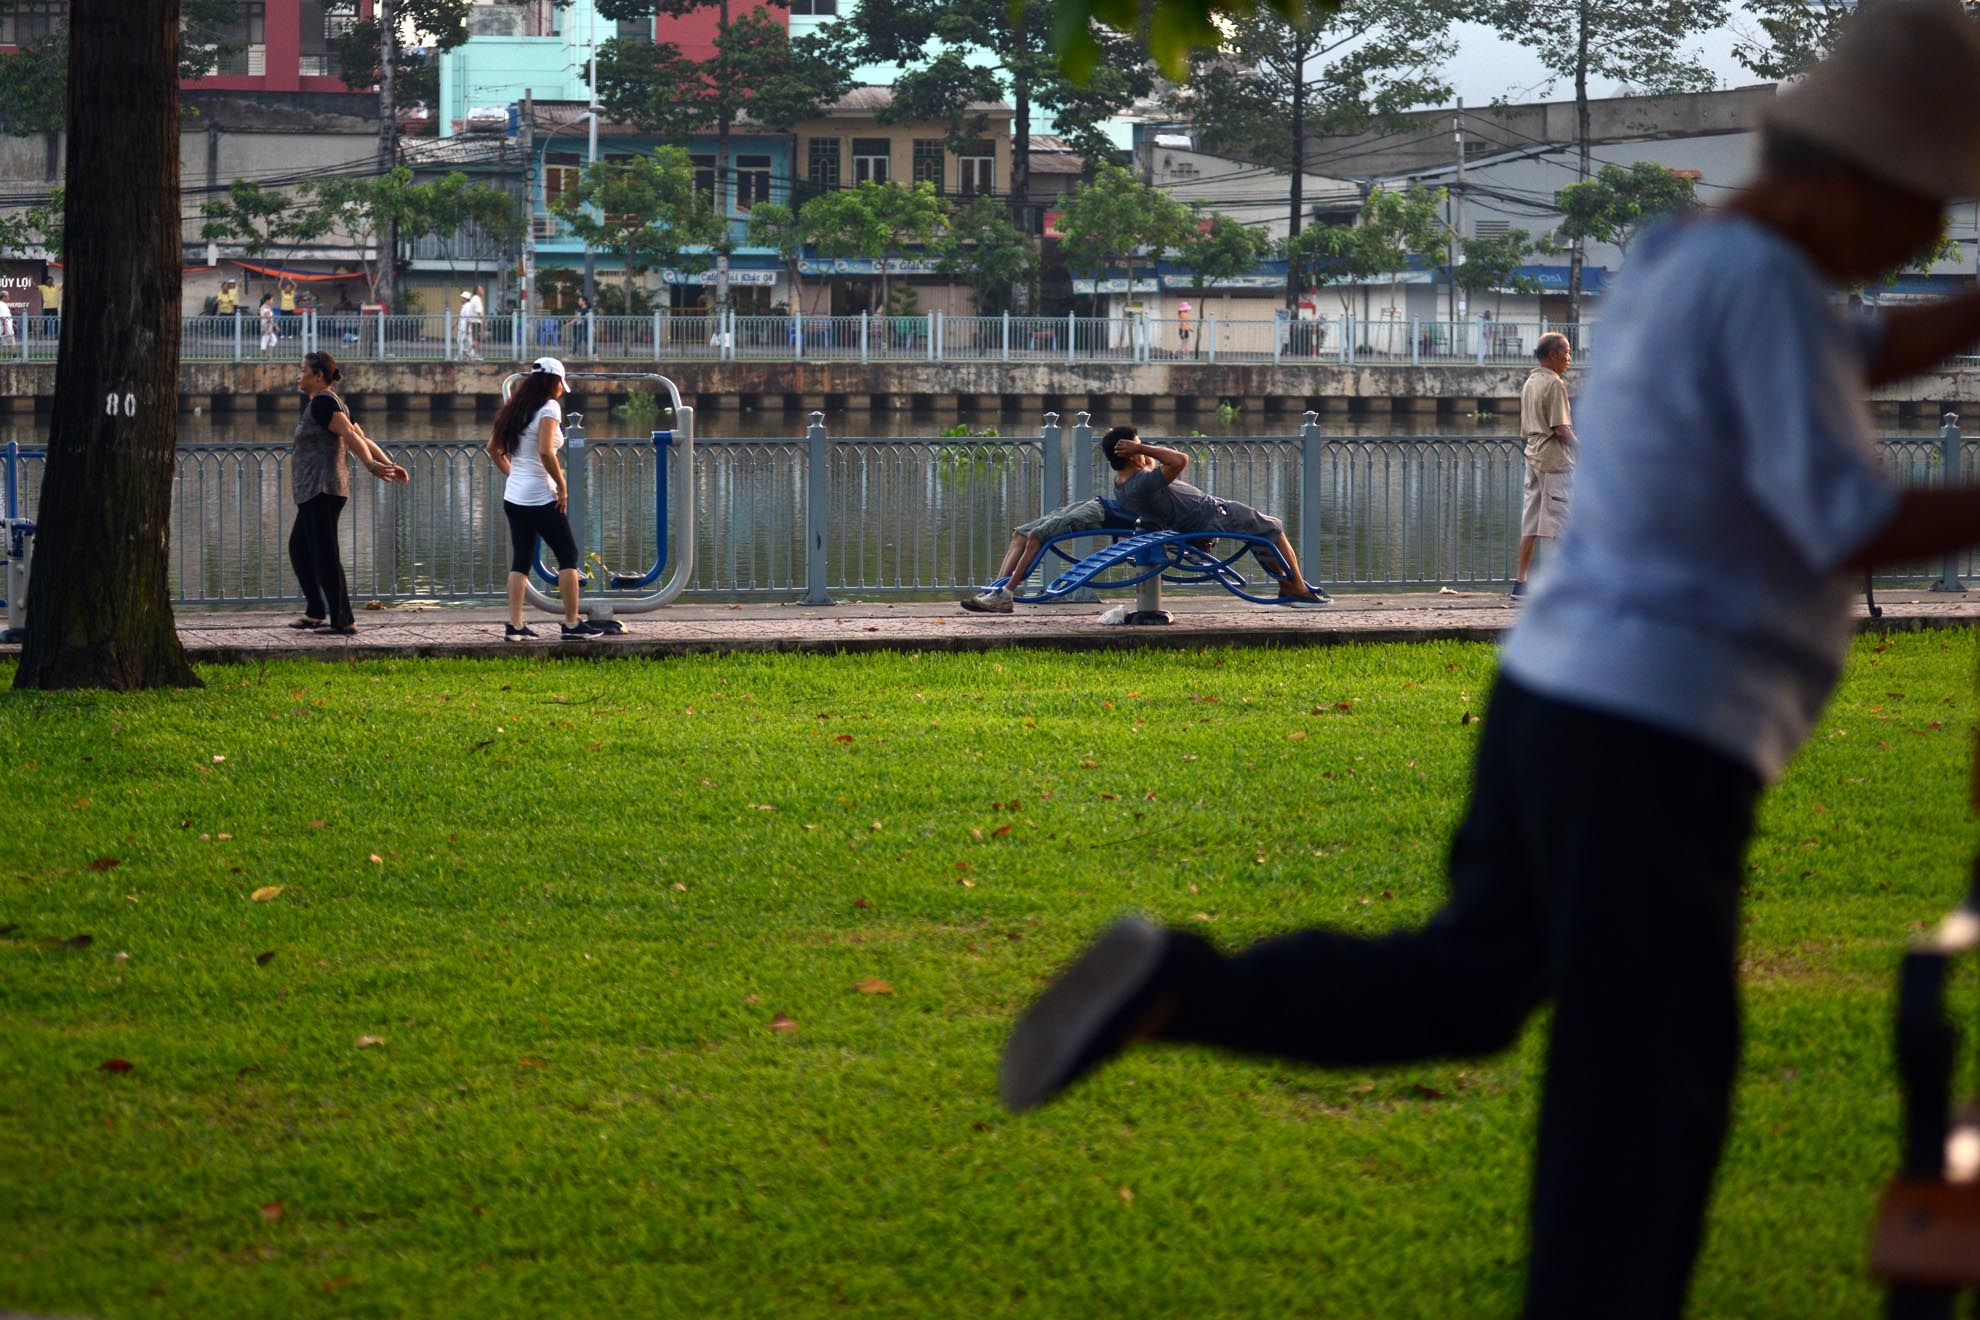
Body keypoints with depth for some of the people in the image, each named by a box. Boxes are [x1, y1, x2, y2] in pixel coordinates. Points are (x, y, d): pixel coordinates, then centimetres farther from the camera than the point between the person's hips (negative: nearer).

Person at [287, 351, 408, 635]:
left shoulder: (322, 402, -12)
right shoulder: (332, 401, 19)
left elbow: (351, 436, -23)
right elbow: (361, 438, 16)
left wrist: (371, 465, -30)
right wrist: (387, 463, 12)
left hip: (322, 489, -11)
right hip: (314, 492, 11)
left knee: (325, 556, -9)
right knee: (298, 548, 18)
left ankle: (343, 621, -9)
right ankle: (316, 612, 21)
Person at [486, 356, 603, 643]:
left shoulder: (516, 409, 11)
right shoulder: (549, 409, -12)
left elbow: (493, 448, 16)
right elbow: (546, 451, -24)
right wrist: (562, 486, -15)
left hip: (513, 497, 7)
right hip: (541, 498, -7)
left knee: (521, 560, 10)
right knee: (568, 555, 3)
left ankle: (515, 625, 5)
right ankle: (573, 625, 3)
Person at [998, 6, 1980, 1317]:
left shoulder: (1677, 260, 13)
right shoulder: (1760, 282, -18)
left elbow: (1863, 360, 29)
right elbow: (1851, 527, -22)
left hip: (1558, 696, 9)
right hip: (1654, 743, -9)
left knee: (1466, 986, 23)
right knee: (1644, 1089, 2)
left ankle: (1173, 989, 6)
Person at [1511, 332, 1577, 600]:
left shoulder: (1529, 383, 15)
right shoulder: (1554, 384, -12)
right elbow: (1561, 429, -18)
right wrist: (1581, 447, -5)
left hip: (1533, 455, 9)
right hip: (1555, 458, -9)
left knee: (1530, 524, 8)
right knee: (1554, 522, -7)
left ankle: (1520, 582, 8)